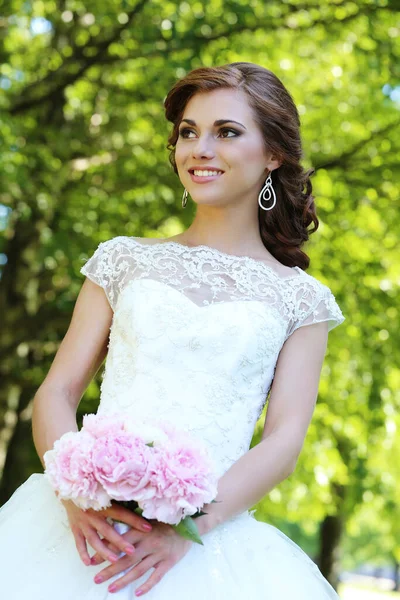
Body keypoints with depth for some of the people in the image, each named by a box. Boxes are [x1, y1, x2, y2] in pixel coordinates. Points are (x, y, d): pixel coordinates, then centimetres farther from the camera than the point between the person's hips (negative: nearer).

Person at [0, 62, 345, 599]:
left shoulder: (302, 300, 10)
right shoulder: (125, 260, 14)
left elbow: (286, 441, 1)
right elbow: (56, 393, 8)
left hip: (209, 547, -1)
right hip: (87, 528, 2)